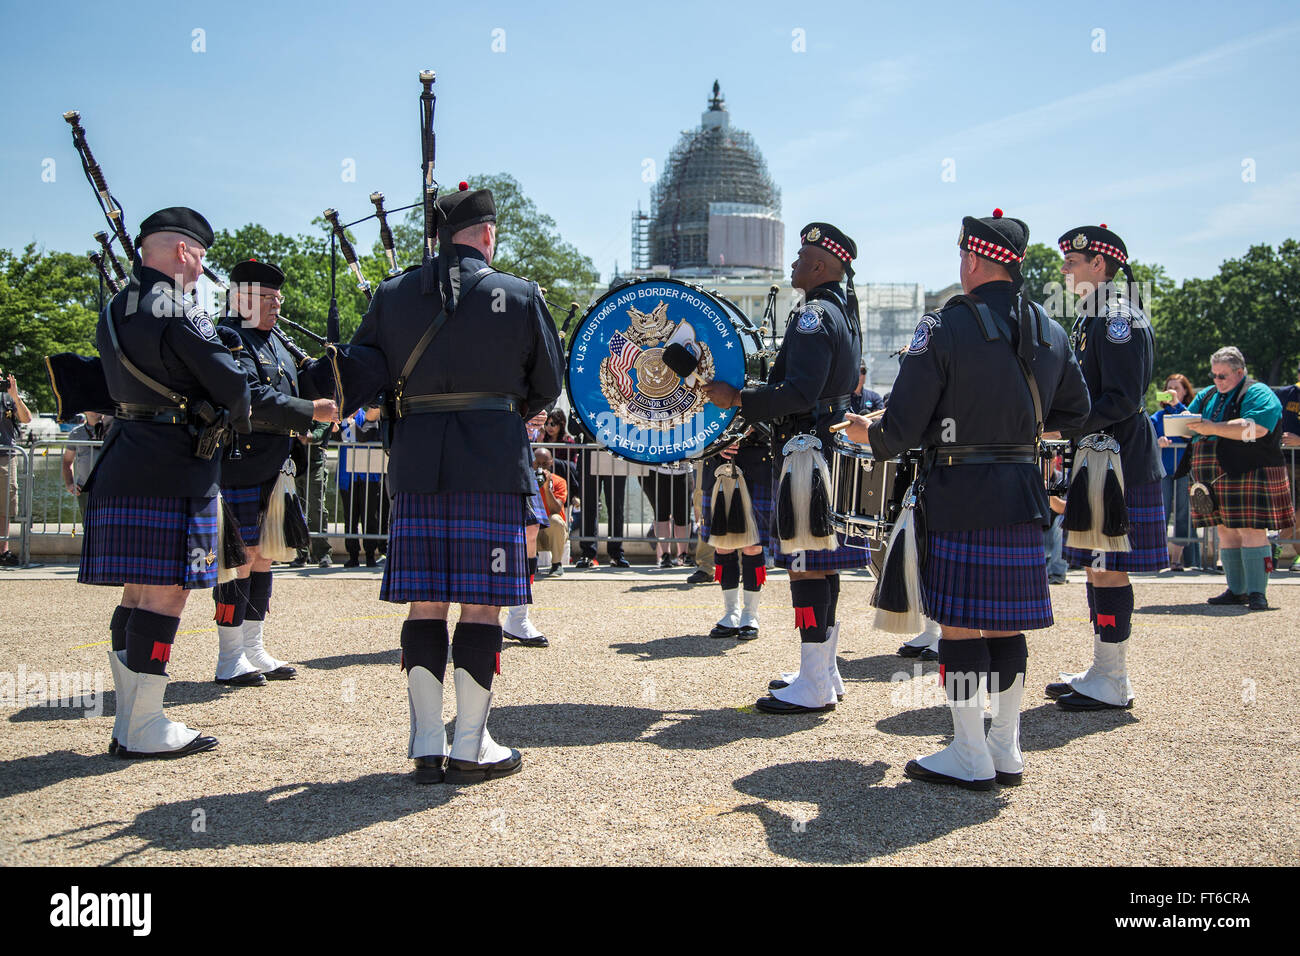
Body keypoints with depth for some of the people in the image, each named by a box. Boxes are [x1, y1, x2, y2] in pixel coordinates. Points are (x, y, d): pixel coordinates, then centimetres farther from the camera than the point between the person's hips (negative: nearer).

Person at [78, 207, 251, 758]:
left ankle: (129, 722, 18)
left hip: (123, 467, 9)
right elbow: (230, 383, -12)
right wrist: (239, 421, 9)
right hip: (173, 471, -9)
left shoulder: (113, 314, 16)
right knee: (165, 593, -5)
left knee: (139, 593, 12)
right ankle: (144, 730, 0)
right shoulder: (177, 312, -13)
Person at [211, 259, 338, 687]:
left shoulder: (276, 342, 19)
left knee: (263, 555, 12)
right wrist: (310, 411, -22)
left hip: (272, 470, 9)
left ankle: (255, 650, 21)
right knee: (241, 557, -4)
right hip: (240, 467, -9)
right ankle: (229, 660, 5)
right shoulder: (229, 338, -10)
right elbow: (253, 400, -22)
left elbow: (300, 386, 14)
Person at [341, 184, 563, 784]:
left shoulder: (393, 295, 9)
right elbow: (548, 385, 9)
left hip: (417, 464, 3)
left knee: (426, 604, 6)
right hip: (492, 463, -3)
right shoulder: (519, 296, 2)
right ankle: (470, 748, 5)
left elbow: (360, 378, 6)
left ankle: (426, 748, 10)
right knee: (482, 604, 1)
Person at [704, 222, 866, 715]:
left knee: (807, 564, -8)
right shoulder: (844, 313, 18)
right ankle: (824, 672, 23)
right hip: (830, 450, 11)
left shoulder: (813, 316, -14)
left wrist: (738, 399, -19)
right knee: (821, 561, 14)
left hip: (807, 453, -11)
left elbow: (800, 392, -25)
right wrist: (758, 397, 20)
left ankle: (813, 688, -3)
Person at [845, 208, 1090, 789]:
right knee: (1006, 622, 13)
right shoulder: (1050, 331, 8)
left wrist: (872, 437, 8)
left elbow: (904, 424, -13)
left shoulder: (945, 326, -11)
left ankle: (970, 757, 8)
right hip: (1022, 494, 6)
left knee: (959, 620, 1)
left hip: (958, 494, -6)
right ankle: (1007, 750, 22)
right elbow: (1074, 409, 20)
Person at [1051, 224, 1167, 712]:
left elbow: (1124, 400, -20)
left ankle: (1113, 683, 2)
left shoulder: (1120, 317, -13)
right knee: (1096, 564, 13)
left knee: (1109, 568, -6)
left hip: (1117, 464, -10)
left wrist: (1062, 426, -20)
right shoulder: (1091, 317, 17)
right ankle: (1102, 670, 22)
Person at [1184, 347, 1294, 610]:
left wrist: (1212, 428, -21)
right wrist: (1189, 424, -3)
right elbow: (1188, 425, 22)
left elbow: (1256, 428, -21)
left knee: (1251, 530, -11)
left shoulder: (1258, 394, -4)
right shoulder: (1207, 396, 20)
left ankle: (1257, 592, -9)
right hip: (1217, 477, 7)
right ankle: (1236, 590, 12)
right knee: (1226, 531, 7)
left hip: (1250, 475, -7)